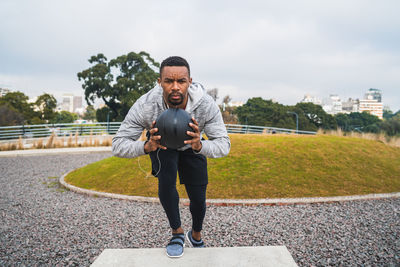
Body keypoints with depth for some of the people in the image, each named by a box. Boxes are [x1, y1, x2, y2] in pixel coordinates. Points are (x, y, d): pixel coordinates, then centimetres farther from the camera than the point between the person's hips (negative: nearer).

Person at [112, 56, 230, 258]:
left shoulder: (206, 104, -36)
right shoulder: (145, 105, -37)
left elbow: (224, 145, -33)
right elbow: (118, 145, -33)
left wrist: (200, 146, -55)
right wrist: (147, 146, -53)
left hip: (193, 145, 1)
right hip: (160, 143, 0)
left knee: (198, 199, -1)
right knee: (166, 181, -27)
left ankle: (196, 236, 33)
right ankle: (177, 232, 0)